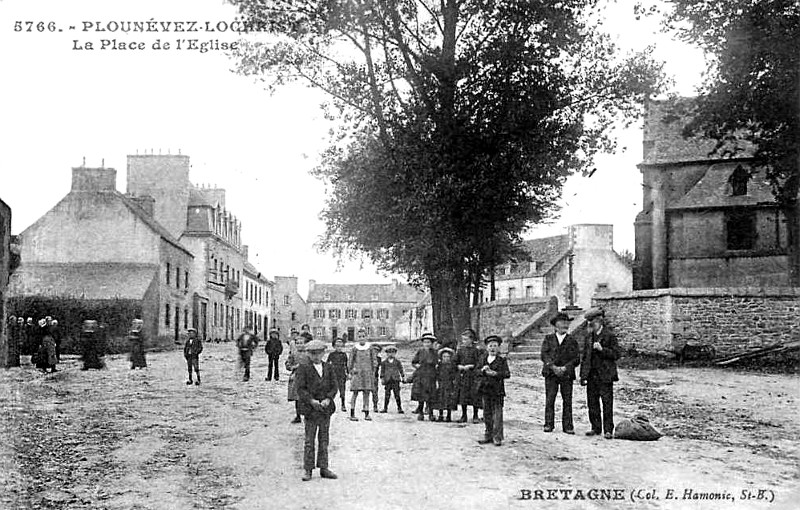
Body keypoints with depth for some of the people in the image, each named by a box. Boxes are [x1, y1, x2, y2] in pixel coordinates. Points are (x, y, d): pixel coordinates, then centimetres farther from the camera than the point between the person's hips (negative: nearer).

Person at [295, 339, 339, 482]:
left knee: (324, 440, 10)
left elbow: (333, 387, 7)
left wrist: (328, 399, -10)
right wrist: (311, 401, -18)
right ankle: (308, 469, 5)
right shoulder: (303, 368, -1)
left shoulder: (328, 368, 10)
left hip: (326, 407, 4)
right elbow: (300, 388, -7)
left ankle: (323, 468, 17)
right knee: (309, 440, -1)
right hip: (311, 408, -4)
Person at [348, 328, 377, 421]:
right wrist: (351, 372, 4)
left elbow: (374, 360, 10)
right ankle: (352, 414, -2)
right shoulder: (354, 348, 0)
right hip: (357, 373, -2)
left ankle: (367, 414, 6)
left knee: (366, 393, 2)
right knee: (355, 393, -4)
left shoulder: (370, 348, 4)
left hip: (368, 372, 2)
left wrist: (373, 372, 5)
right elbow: (350, 362, 7)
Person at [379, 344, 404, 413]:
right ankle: (385, 408, 10)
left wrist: (403, 376, 7)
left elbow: (401, 370, 11)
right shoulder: (384, 362, 8)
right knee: (387, 394, 1)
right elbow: (382, 371, 10)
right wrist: (382, 378, 3)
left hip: (396, 380, -1)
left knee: (397, 394, -3)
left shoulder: (397, 362, 7)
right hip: (387, 380, 1)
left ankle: (399, 408, 1)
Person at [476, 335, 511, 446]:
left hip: (497, 390, -4)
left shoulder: (502, 360, -2)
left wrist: (495, 373, -22)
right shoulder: (483, 358, 9)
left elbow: (507, 374, -11)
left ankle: (497, 437, 2)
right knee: (487, 413, 11)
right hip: (485, 389, 4)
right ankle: (488, 435, 21)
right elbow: (477, 370, 10)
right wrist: (483, 370, -11)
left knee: (497, 413, -3)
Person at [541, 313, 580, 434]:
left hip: (567, 374, 0)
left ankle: (568, 426, 3)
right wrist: (553, 367, -12)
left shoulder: (572, 341, 12)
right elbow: (544, 355, 2)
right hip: (551, 373, 0)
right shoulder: (548, 339, 12)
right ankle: (549, 424, 1)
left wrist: (565, 368, -9)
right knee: (549, 400, -5)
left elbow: (576, 359, 5)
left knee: (567, 401, -1)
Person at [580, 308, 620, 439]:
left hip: (605, 375, -6)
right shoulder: (588, 337, 15)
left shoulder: (610, 336, -1)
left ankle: (608, 430, 1)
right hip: (591, 376, 6)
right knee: (592, 403, 7)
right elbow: (584, 357, 18)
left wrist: (602, 349, -19)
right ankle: (596, 428, 16)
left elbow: (616, 354, -6)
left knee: (607, 403, -4)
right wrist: (583, 376, 11)